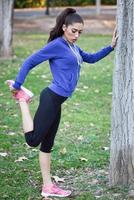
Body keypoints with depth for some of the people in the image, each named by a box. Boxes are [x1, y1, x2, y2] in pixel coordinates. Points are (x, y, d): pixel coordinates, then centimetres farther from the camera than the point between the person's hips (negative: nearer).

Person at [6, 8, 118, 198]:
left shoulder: (73, 48, 15)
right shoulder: (56, 45, -11)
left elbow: (92, 58, 31)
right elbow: (29, 63, -11)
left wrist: (111, 46, 21)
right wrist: (17, 86, -9)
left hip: (57, 102, 9)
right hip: (51, 99, -9)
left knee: (47, 144, 12)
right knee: (33, 140, -9)